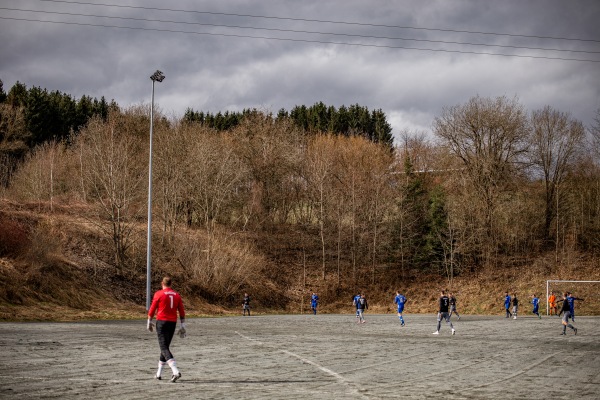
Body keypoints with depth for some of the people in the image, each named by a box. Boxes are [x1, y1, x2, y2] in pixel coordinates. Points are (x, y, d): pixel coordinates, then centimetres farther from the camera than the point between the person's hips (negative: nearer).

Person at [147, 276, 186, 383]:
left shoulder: (158, 294, -4)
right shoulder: (177, 295, 8)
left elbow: (152, 310, -3)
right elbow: (182, 312, 8)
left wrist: (149, 322, 11)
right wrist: (183, 327, 12)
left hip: (161, 322, -5)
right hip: (173, 323, 5)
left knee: (164, 348, -9)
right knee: (165, 347, 18)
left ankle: (176, 371, -28)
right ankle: (158, 374, 24)